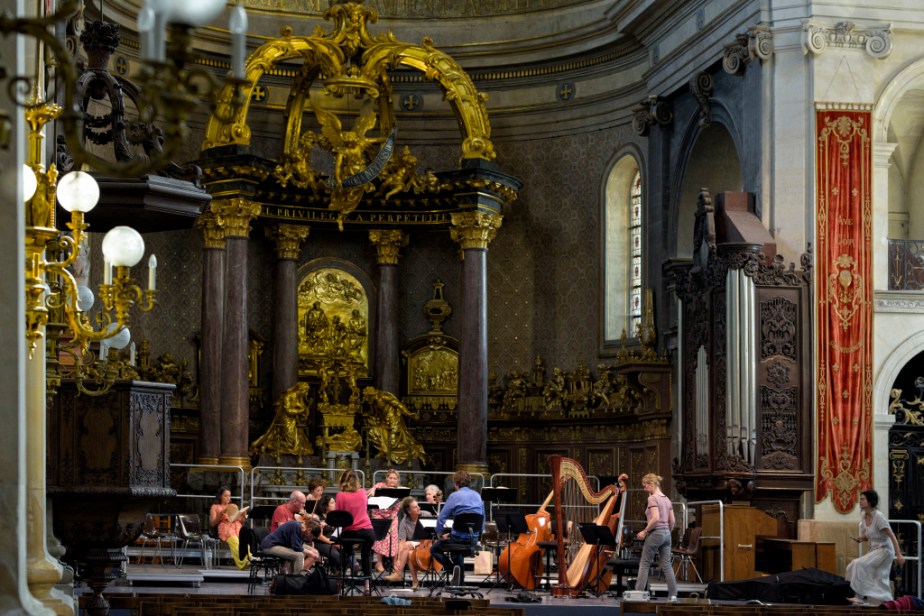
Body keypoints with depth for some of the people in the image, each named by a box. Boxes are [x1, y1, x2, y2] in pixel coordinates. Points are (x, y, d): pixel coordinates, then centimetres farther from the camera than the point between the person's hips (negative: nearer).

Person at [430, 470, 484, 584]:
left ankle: (452, 568, -4)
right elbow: (482, 518, 14)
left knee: (434, 549, 18)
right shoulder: (478, 496, 8)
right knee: (458, 555, 34)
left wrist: (440, 535, 2)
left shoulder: (455, 496, -9)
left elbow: (441, 518, -11)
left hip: (459, 538, -6)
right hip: (474, 538, 6)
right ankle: (460, 583, 29)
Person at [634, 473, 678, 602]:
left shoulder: (653, 498, -11)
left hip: (655, 533, -7)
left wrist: (645, 531, -14)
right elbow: (672, 521, 12)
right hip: (666, 534, 7)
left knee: (644, 564, 1)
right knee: (666, 565, 6)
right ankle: (673, 595, 1)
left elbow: (655, 518, -22)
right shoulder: (666, 499, 12)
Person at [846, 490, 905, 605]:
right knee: (878, 578, 9)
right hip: (873, 550, 8)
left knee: (860, 564, -22)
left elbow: (892, 536, -19)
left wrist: (899, 554, -23)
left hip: (884, 549, -8)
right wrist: (860, 538, -5)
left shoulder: (878, 516, -19)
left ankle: (861, 596, -22)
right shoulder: (863, 517, 4)